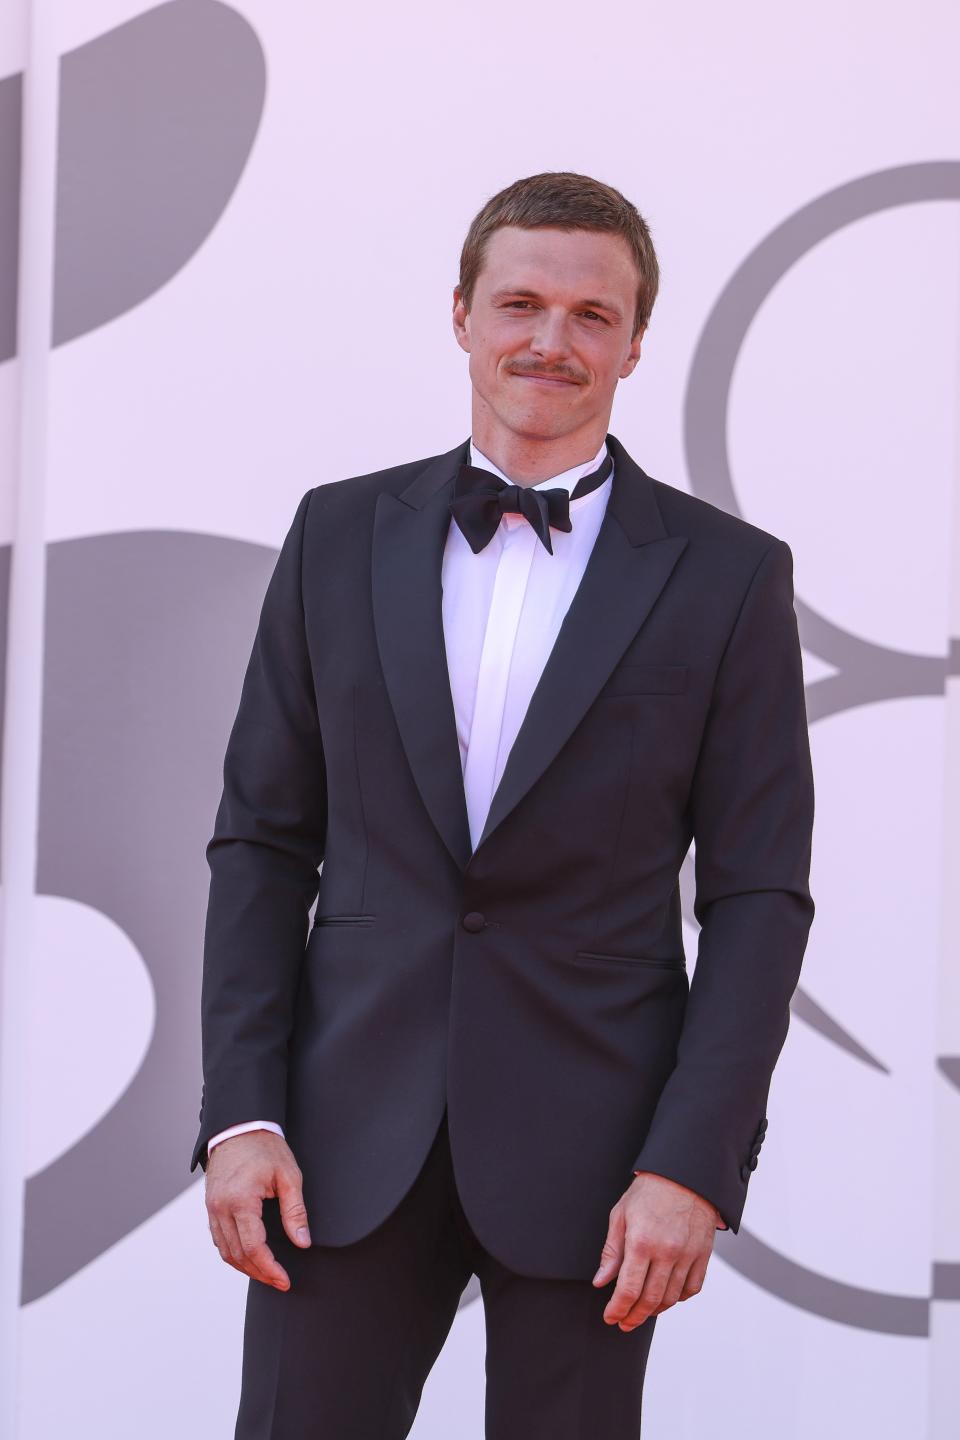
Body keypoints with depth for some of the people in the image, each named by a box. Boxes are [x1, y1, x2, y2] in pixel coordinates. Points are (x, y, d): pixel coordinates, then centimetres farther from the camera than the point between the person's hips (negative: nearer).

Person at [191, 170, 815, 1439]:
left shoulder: (728, 575, 1)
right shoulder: (343, 534, 7)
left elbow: (759, 895, -1)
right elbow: (262, 839, 8)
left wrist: (691, 1165, -10)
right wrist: (240, 1115, -2)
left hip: (587, 1144, -1)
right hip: (353, 1133, 2)